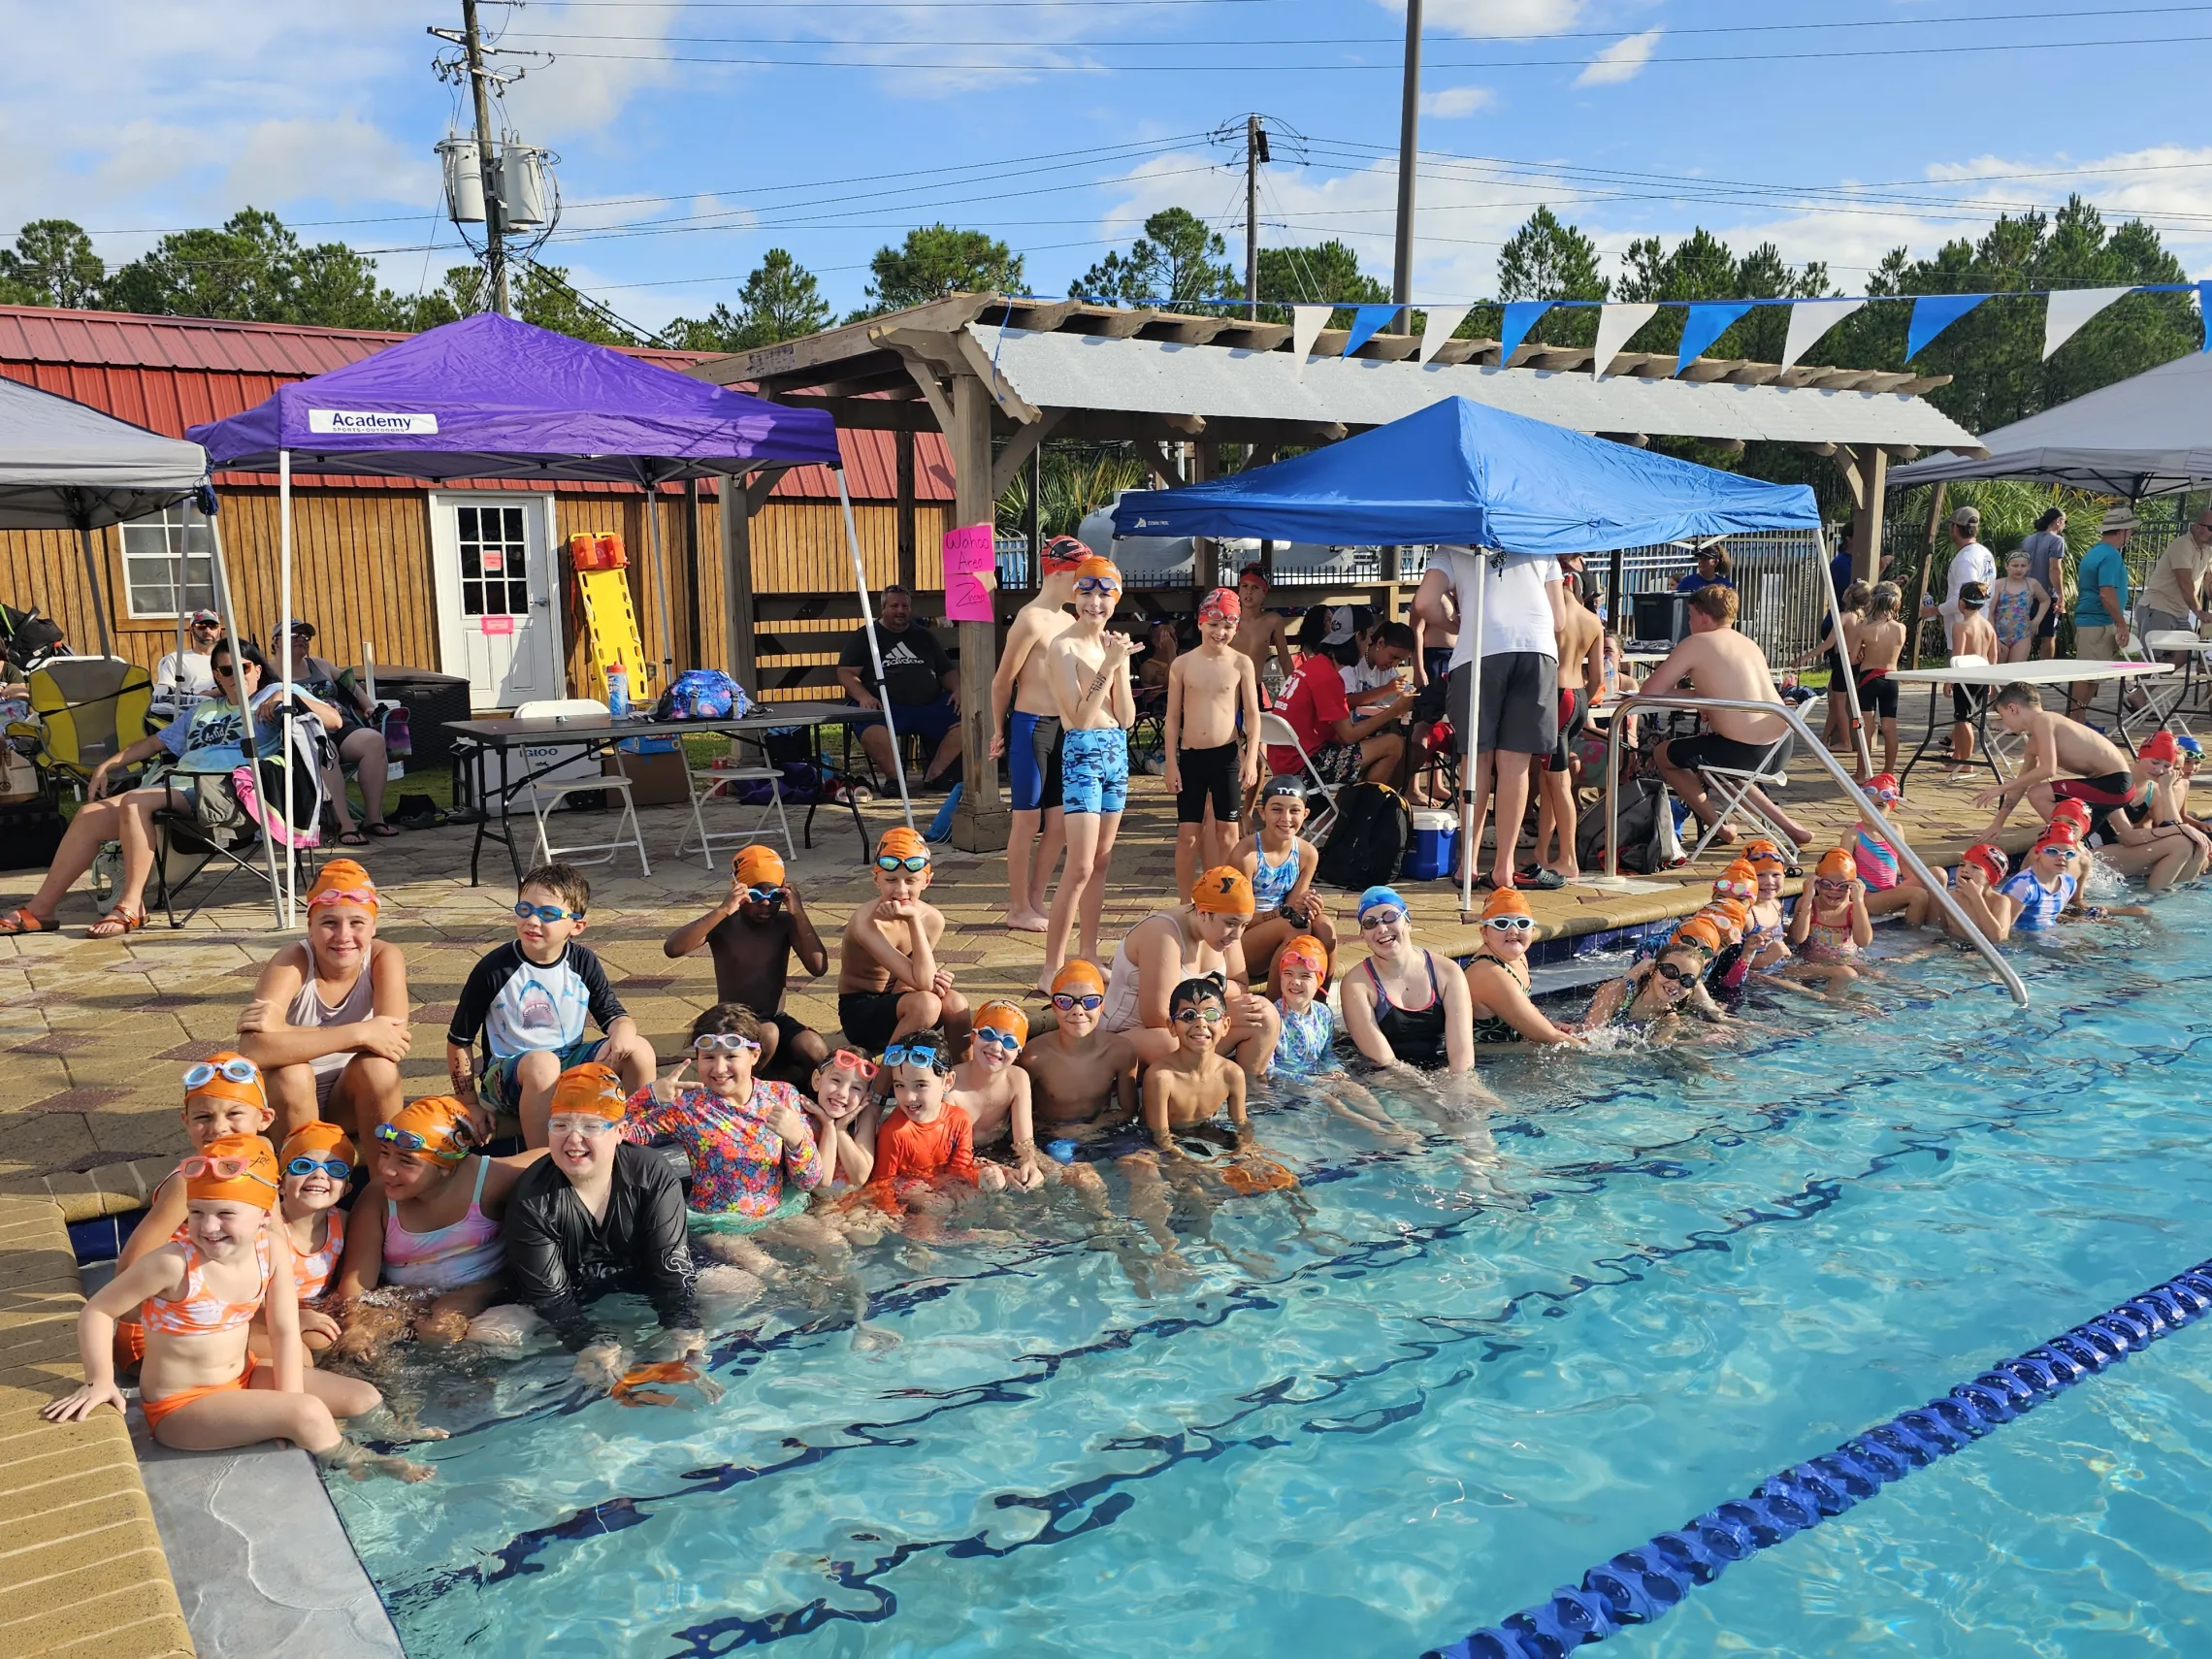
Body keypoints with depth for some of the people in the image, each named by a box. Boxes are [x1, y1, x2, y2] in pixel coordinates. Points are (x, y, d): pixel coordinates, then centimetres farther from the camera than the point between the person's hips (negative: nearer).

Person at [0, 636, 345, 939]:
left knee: (134, 802, -29)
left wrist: (290, 697, -16)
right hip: (177, 785, 8)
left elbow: (333, 719, -4)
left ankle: (131, 906, -26)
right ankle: (40, 910, -2)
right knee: (90, 815, -6)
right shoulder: (204, 710, 33)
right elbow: (156, 742, 36)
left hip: (223, 789, -8)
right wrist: (107, 765, 25)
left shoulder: (273, 696, 11)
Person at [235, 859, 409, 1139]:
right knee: (290, 1074, -31)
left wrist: (285, 1030, -36)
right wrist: (359, 1034, -42)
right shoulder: (292, 963, -25)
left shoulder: (385, 957, -18)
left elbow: (394, 1038, -32)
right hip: (289, 1102, -1)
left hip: (353, 1098, 2)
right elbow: (253, 1050, -40)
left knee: (376, 1066, -28)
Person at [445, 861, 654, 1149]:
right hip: (508, 1076, -4)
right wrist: (471, 1106, -4)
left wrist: (623, 1029, -23)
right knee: (542, 1063, -39)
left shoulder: (583, 964, -2)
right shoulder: (493, 969, -12)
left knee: (639, 1049, -20)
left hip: (570, 1063, 4)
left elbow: (614, 1014, 3)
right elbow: (459, 1041, -3)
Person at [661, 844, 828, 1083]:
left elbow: (818, 968, -14)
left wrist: (799, 914, -18)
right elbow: (671, 948, -25)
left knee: (816, 1052, -28)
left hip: (777, 1021, 3)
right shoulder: (723, 926, -8)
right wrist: (722, 910, -31)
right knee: (767, 1035, -36)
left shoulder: (785, 923, -2)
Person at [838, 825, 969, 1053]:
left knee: (956, 1004, -25)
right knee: (926, 1005, -32)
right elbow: (922, 983, -31)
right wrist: (913, 919, -34)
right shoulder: (868, 922, -27)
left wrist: (933, 982, -24)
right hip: (860, 1011, -5)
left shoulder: (933, 919, -7)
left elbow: (902, 985, -3)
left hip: (897, 1001, 5)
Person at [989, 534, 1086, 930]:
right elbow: (1002, 681, -8)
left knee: (1058, 822, 10)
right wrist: (999, 731, -2)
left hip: (1062, 727, 8)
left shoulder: (1069, 621, 12)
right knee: (1028, 820, 0)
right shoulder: (1031, 619, -13)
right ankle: (1019, 909, 11)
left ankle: (1035, 902, 22)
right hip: (1031, 726, -8)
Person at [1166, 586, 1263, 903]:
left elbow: (1253, 715, 1)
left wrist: (1251, 759, -7)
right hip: (1190, 757, 0)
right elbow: (1172, 718, 3)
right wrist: (1171, 764, -1)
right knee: (1188, 834, 3)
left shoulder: (1241, 663, -1)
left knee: (1228, 833, 6)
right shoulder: (1182, 664, 0)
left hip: (1227, 755, 0)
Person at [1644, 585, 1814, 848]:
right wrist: (1694, 692, 19)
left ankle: (1720, 828, 15)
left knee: (1662, 753, 15)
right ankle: (1786, 824, 25)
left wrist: (1675, 691, 16)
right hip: (1781, 748, 7)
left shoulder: (1696, 643, -5)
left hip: (1744, 753, -7)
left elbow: (1649, 692, -4)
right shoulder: (1748, 642, 16)